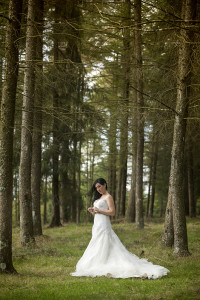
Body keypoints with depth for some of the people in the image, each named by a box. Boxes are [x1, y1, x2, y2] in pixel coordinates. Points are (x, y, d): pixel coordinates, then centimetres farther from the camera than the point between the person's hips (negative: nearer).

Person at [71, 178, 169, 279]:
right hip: (97, 225, 9)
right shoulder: (99, 197, 19)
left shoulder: (108, 197, -6)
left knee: (103, 247, -10)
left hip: (104, 225, -9)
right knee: (97, 247, 5)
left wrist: (99, 210, -15)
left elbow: (112, 212, -15)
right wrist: (93, 211, 4)